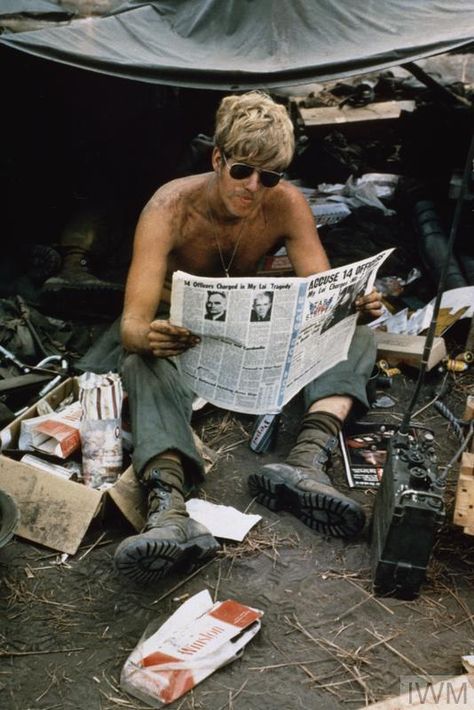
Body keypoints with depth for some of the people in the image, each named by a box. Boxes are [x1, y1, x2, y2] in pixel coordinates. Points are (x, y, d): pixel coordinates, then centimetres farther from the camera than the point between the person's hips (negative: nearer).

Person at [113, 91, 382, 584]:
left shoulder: (286, 205, -15)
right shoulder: (170, 208, -24)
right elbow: (132, 323, -32)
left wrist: (352, 305, -40)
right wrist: (148, 337, -57)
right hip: (182, 335, -3)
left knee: (356, 337, -19)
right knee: (143, 364, -38)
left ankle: (306, 462, -42)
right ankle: (169, 512, -57)